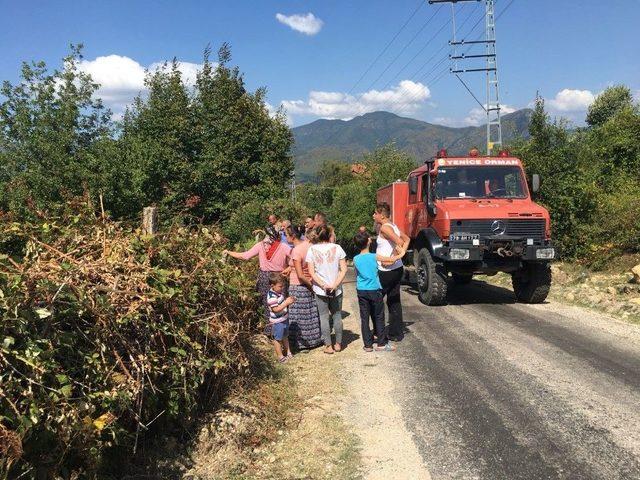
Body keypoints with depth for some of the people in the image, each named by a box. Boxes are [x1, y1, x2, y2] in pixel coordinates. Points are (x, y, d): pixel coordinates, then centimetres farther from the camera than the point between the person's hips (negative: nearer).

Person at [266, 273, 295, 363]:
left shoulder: (280, 291, 1)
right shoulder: (272, 297, -27)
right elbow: (276, 309, -31)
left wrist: (289, 300, -6)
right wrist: (286, 303, -34)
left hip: (284, 319, 9)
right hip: (277, 322, -9)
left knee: (285, 336, 23)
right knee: (278, 339, 7)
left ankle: (288, 352, 39)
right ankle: (280, 356, 18)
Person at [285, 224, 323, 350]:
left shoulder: (296, 251, -22)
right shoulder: (308, 244, -1)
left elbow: (300, 275, -22)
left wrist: (310, 284, -10)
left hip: (298, 286, -7)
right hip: (309, 285, 7)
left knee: (299, 316, 6)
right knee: (312, 313, 17)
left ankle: (302, 342, 17)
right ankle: (315, 339, 28)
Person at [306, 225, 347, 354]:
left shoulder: (312, 250, -7)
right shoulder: (337, 248, -6)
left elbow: (311, 272, -10)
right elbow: (343, 269, -9)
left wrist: (324, 285, -11)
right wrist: (335, 285, -11)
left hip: (320, 290, -1)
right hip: (336, 290, 1)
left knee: (324, 317, 9)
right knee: (337, 316, 15)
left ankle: (328, 345, 11)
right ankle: (338, 344, 21)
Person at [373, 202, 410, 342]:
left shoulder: (384, 227, -16)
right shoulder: (393, 226, 11)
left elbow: (399, 242, -26)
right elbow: (407, 239, 21)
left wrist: (393, 257, -18)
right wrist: (402, 252, 11)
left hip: (386, 271, -9)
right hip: (397, 269, 9)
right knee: (394, 301, 14)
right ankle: (396, 331, 20)